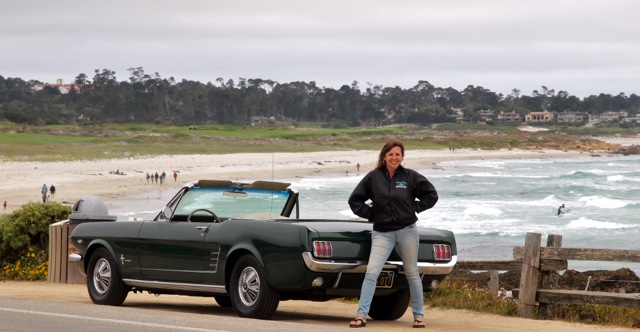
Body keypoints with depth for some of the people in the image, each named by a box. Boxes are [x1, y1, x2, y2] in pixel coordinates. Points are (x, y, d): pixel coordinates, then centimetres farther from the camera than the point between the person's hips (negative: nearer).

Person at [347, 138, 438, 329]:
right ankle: (361, 316, -11)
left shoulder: (411, 177, -1)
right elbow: (355, 200, 6)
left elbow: (431, 195, 7)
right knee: (371, 272, -11)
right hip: (382, 233, 0)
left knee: (412, 273, 9)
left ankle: (419, 315, 19)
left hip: (407, 231, 0)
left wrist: (414, 208, 0)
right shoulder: (373, 177, -1)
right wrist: (371, 214, -2)